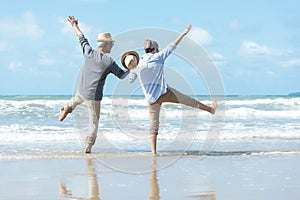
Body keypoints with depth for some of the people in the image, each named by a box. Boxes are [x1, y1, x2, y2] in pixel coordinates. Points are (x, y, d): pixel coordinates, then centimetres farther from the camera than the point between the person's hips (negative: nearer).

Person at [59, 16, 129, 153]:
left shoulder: (89, 53, -7)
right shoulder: (109, 62, -18)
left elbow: (82, 39, 11)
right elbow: (121, 75, -4)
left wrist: (75, 26, 26)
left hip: (80, 91, 4)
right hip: (93, 96, -4)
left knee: (76, 100, 42)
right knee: (94, 121, 9)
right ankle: (89, 146, 7)